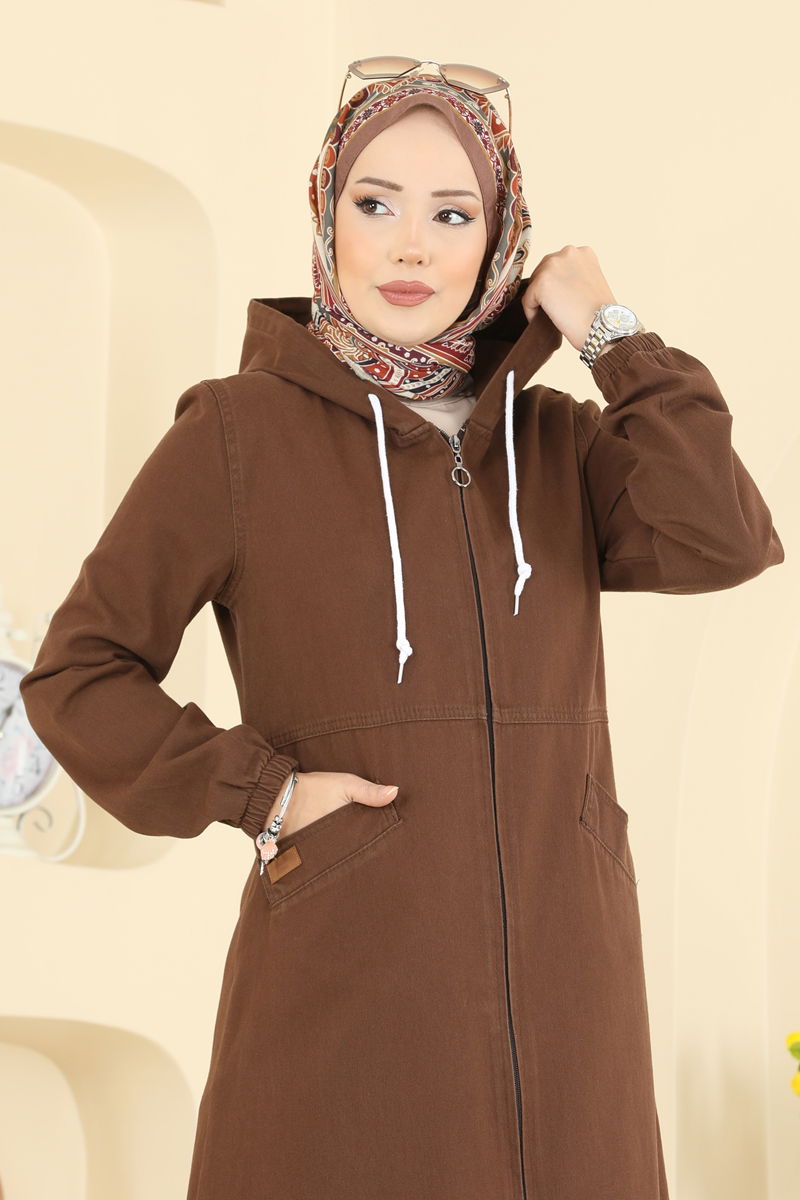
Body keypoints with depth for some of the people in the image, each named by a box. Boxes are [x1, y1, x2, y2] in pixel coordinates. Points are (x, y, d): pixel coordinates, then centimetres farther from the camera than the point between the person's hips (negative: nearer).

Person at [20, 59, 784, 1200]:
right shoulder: (239, 433, 0)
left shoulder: (557, 438, 10)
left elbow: (723, 544, -8)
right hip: (345, 976, -3)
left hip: (557, 970, 4)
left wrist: (616, 338, -2)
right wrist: (259, 792, -9)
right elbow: (76, 673, 0)